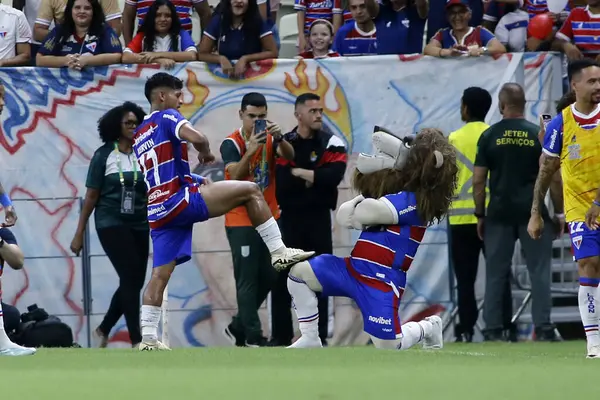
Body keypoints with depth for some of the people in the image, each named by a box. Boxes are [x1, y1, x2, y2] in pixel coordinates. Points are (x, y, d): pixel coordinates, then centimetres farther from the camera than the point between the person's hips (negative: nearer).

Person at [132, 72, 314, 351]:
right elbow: (196, 137, -22)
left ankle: (148, 338, 2)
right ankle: (279, 253, -9)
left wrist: (193, 179, 24)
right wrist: (205, 153, -1)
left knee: (160, 274, 8)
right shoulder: (166, 117, -3)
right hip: (178, 200, -9)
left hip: (157, 211, 9)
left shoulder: (139, 134, 23)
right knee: (250, 191, -6)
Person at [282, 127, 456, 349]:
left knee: (387, 345, -11)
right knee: (299, 272, -4)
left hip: (382, 281, -9)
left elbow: (365, 213, -20)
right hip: (354, 270, 9)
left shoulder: (414, 201, -14)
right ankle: (310, 339, 5)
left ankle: (428, 328, 23)